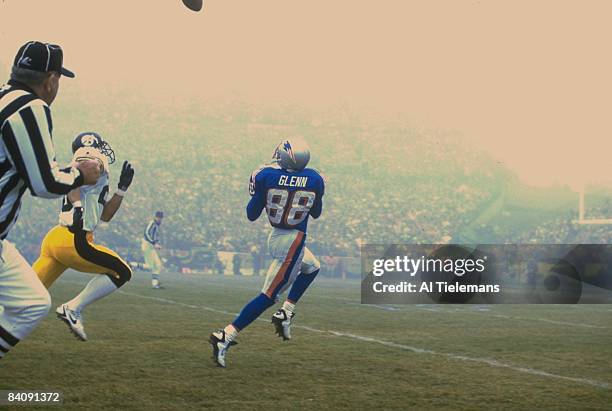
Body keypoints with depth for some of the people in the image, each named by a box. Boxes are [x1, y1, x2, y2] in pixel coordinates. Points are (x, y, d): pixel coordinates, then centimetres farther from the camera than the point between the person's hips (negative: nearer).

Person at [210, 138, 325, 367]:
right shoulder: (314, 180, -8)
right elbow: (316, 213, 9)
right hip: (293, 243, -4)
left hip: (275, 237, 4)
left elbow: (252, 215, -1)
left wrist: (256, 190, 12)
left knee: (312, 268, 31)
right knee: (268, 296, -1)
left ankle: (285, 313, 19)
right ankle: (226, 336, -10)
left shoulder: (266, 176, -9)